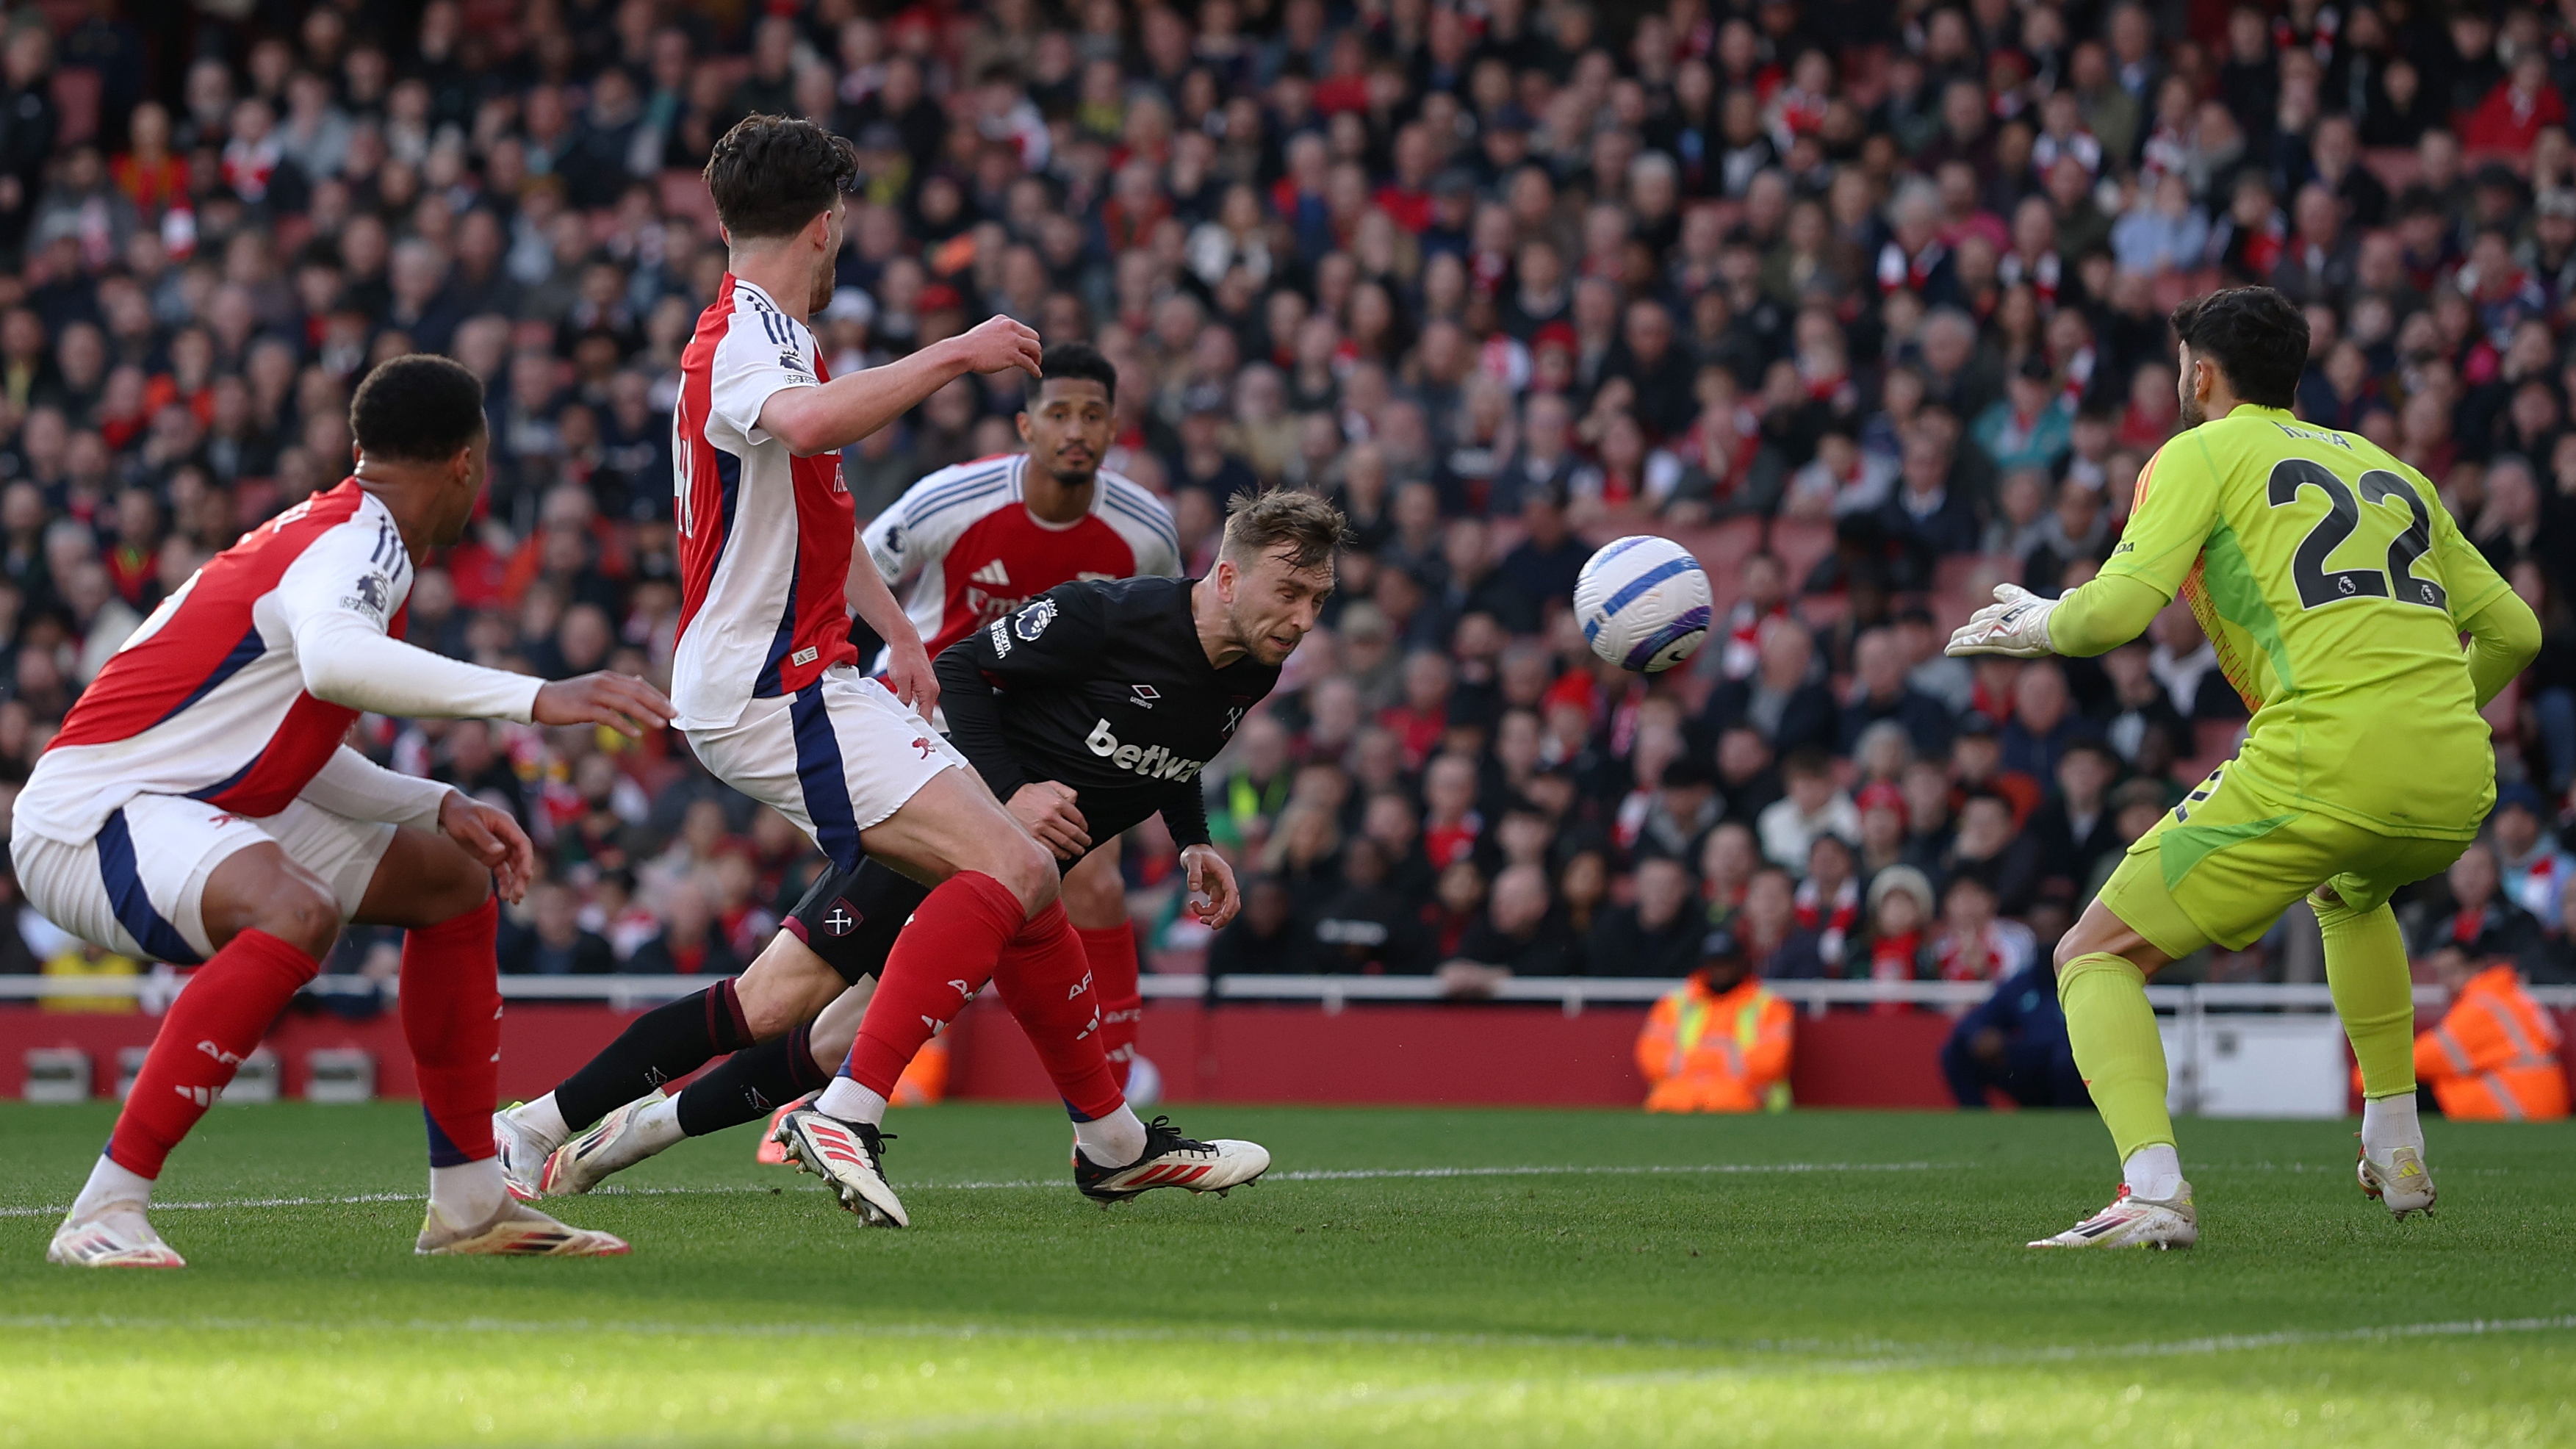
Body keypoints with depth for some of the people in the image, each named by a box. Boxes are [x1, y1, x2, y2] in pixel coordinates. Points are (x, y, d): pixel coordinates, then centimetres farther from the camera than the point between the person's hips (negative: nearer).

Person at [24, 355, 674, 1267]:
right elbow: (333, 660, -42)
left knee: (452, 879, 15)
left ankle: (470, 1205, 21)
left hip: (195, 805, 11)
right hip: (88, 815, -11)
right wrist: (532, 699, -43)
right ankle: (104, 1217, -33)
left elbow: (291, 747, 20)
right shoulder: (359, 542, -17)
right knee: (298, 911, -37)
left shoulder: (342, 534, 13)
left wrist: (439, 807, 8)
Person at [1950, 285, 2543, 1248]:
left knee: (2096, 957, 4)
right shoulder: (2391, 471, 26)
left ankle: (2153, 1187, -20)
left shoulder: (2203, 454, 9)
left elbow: (2116, 610, -4)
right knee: (2351, 895, 41)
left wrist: (2038, 626, 16)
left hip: (2323, 764, -6)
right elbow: (2513, 630, 27)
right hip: (2457, 784, 6)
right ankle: (2397, 1152, 34)